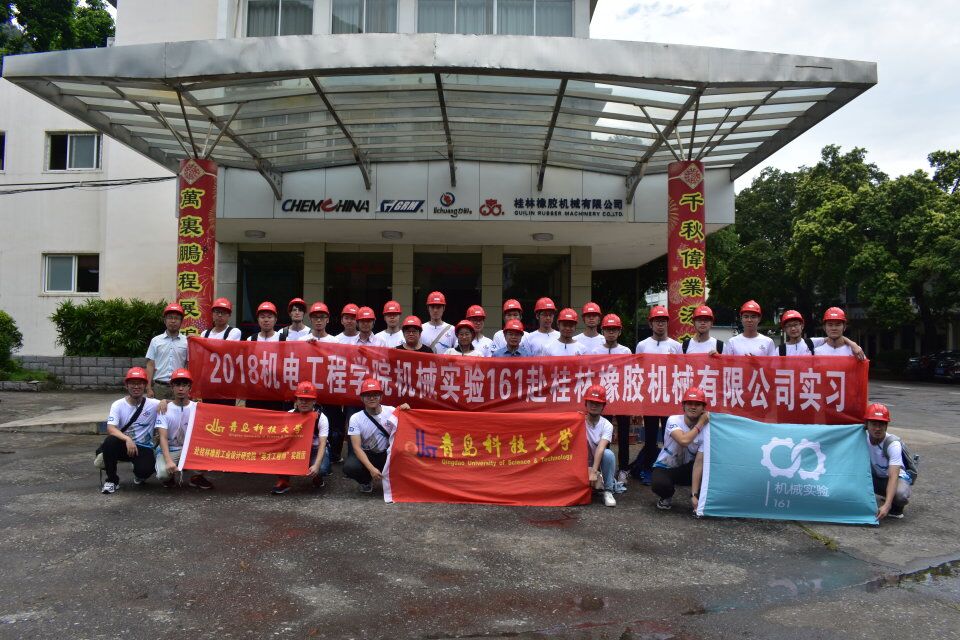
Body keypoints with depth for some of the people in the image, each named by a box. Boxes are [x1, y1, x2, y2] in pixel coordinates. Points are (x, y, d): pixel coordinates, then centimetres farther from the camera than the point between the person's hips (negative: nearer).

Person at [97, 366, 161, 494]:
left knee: (145, 469, -29)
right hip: (123, 444, 1)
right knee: (110, 441, -33)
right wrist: (127, 439, -34)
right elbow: (111, 429, -16)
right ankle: (112, 480, -10)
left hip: (143, 448, -1)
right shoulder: (118, 405, -4)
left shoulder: (153, 404, -4)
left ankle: (139, 475, 14)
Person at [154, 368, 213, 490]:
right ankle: (170, 475, 8)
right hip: (169, 449, -2)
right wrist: (169, 461, -30)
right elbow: (163, 437, -16)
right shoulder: (165, 410, -7)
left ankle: (197, 476, -9)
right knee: (163, 473, -32)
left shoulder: (197, 408, -3)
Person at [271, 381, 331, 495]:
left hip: (316, 449, -2)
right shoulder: (290, 415, -12)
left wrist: (316, 465, -41)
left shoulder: (321, 418, -20)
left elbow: (322, 444, -26)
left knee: (321, 469, -33)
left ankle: (317, 478, 7)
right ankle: (283, 481, -12)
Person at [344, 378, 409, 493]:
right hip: (366, 455, 0)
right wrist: (371, 468, -31)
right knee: (349, 468, -30)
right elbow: (357, 447, -17)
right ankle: (366, 481, 6)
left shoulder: (392, 411, -10)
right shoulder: (355, 418, -12)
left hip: (388, 455, 1)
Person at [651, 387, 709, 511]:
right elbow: (684, 440, -40)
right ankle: (666, 496, 3)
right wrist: (700, 424, -27)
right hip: (664, 468, -2)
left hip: (686, 469, 2)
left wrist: (695, 493, -29)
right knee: (660, 485, -35)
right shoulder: (673, 420, -20)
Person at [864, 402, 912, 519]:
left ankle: (896, 508, 0)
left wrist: (886, 505, -48)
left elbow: (893, 476, -37)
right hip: (875, 476, 4)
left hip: (898, 476, -4)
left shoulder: (893, 444, -29)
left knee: (900, 494, -38)